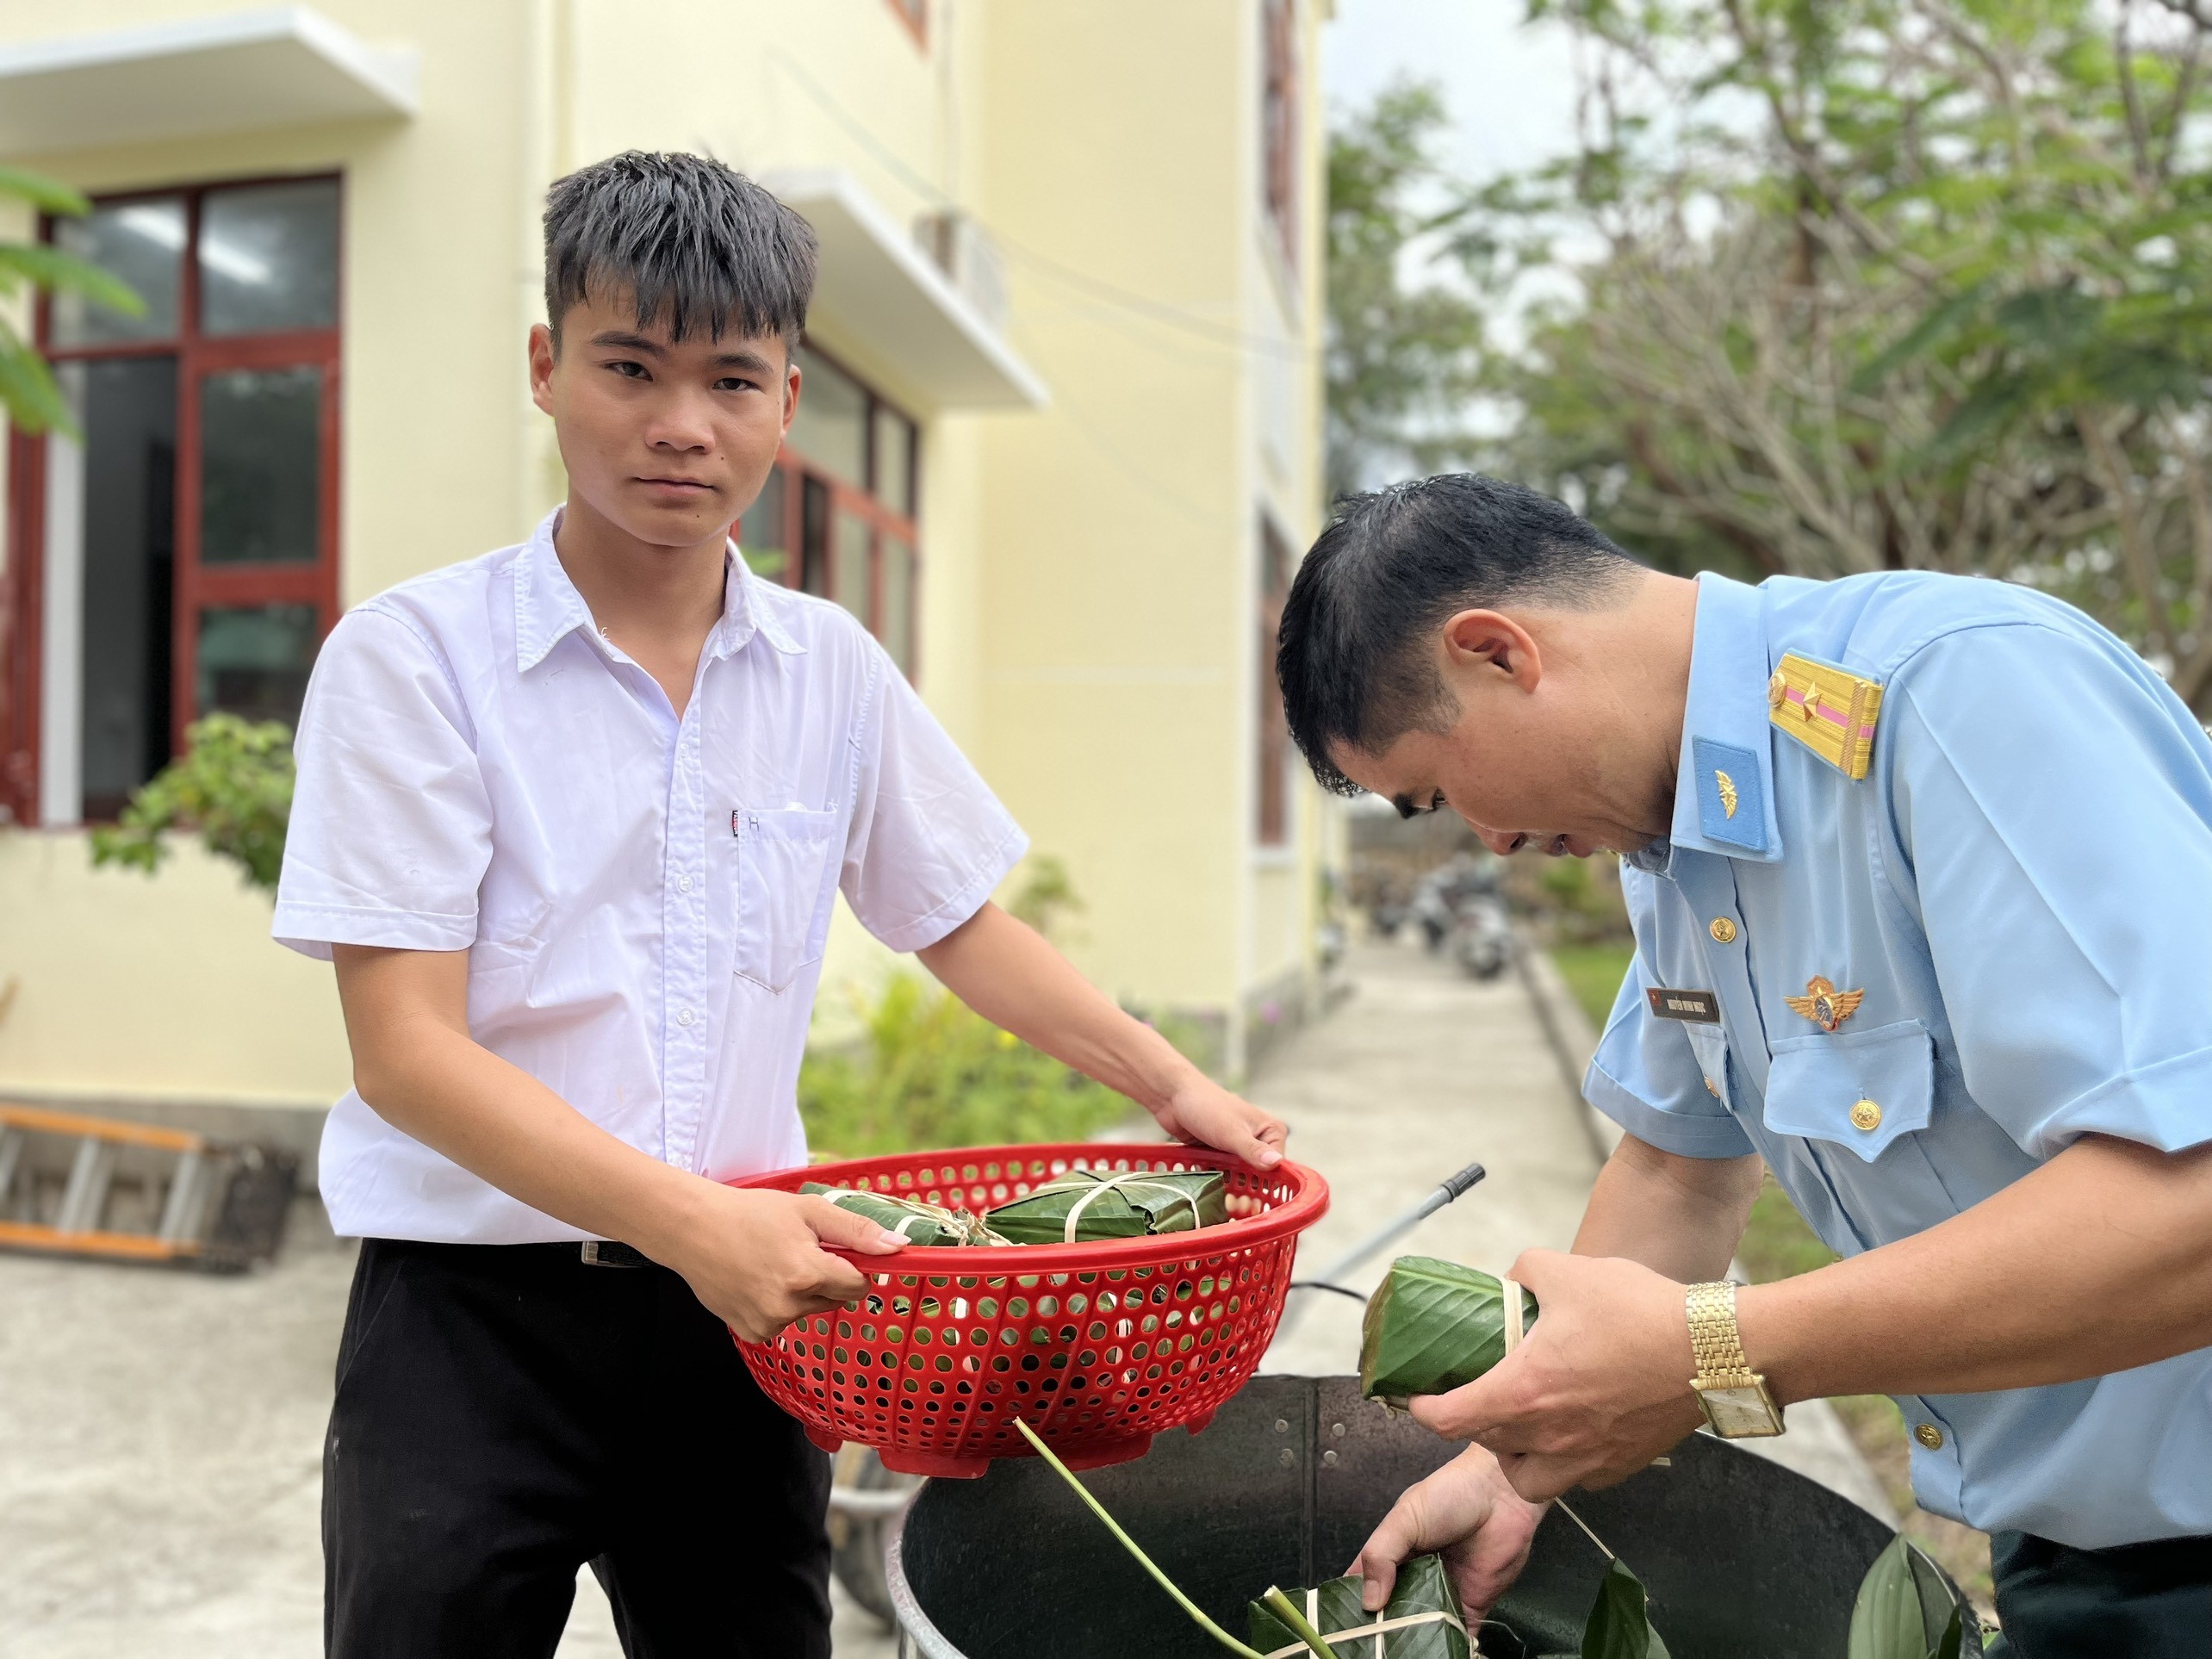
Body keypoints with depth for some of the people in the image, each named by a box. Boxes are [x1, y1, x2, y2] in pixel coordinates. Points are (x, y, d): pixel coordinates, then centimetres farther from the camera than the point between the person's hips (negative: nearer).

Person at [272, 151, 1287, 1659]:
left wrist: (1170, 1085, 3)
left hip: (741, 1308, 4)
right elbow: (408, 1050, -14)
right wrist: (692, 1222, -25)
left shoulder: (832, 670, 3)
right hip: (476, 1310, -3)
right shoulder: (413, 659, -9)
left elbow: (963, 923, 13)